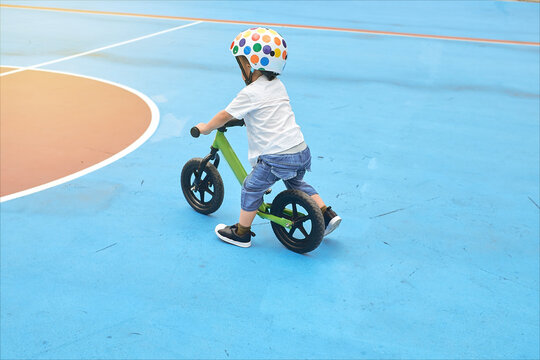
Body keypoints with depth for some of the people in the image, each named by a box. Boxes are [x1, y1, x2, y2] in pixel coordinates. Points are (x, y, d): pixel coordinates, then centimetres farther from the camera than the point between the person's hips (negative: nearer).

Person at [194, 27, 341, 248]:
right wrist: (243, 118, 44)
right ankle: (327, 215, 25)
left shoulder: (250, 93, -9)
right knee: (296, 183, 30)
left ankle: (242, 233, 18)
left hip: (277, 157, -8)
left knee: (251, 188, 8)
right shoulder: (278, 86, 15)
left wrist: (205, 128, 17)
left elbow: (225, 116, 1)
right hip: (302, 151, 8)